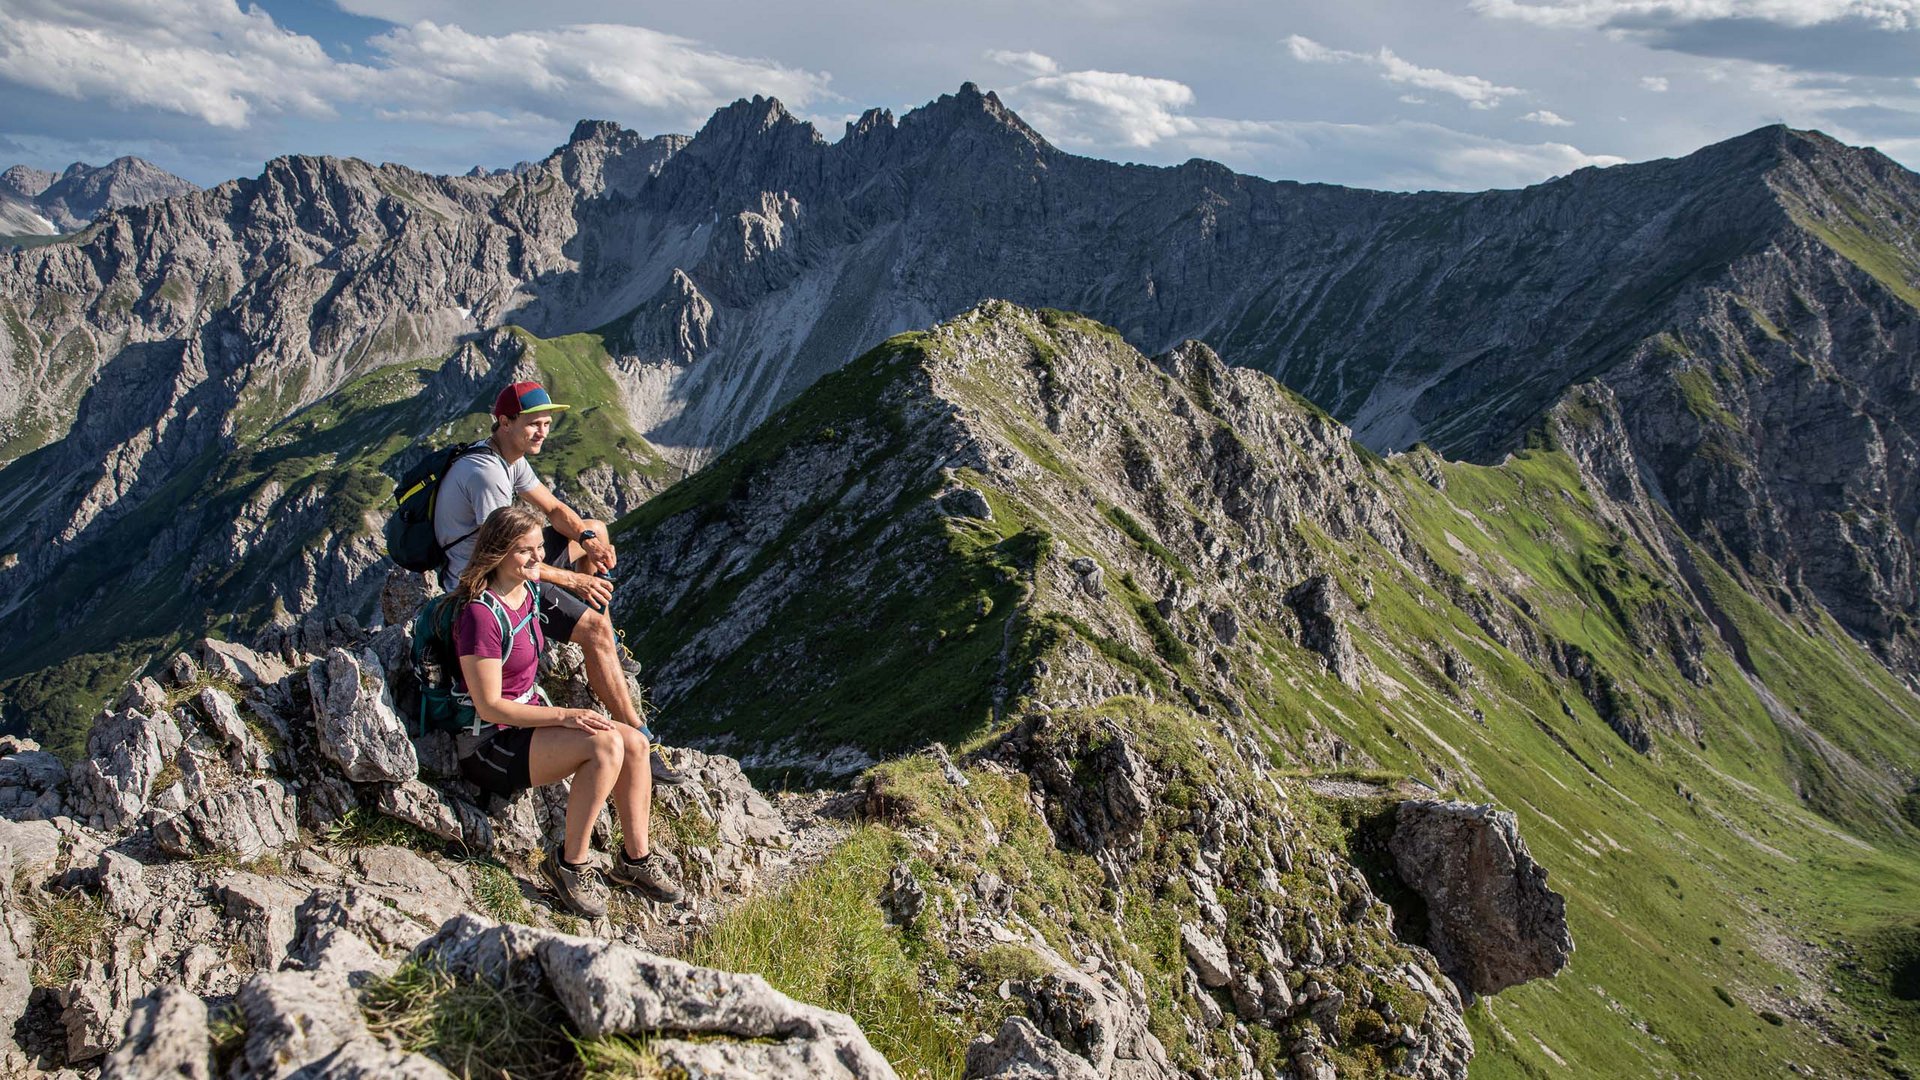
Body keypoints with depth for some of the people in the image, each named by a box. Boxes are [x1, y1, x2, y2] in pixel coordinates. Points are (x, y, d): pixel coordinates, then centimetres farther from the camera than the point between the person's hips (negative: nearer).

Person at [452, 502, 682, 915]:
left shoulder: (529, 591, 3)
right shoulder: (480, 614, -23)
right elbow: (490, 706, -22)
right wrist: (565, 716, -25)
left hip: (530, 717, 9)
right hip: (489, 744, -8)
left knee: (634, 742, -11)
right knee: (606, 745, -28)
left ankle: (635, 857, 1)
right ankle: (569, 863, -13)